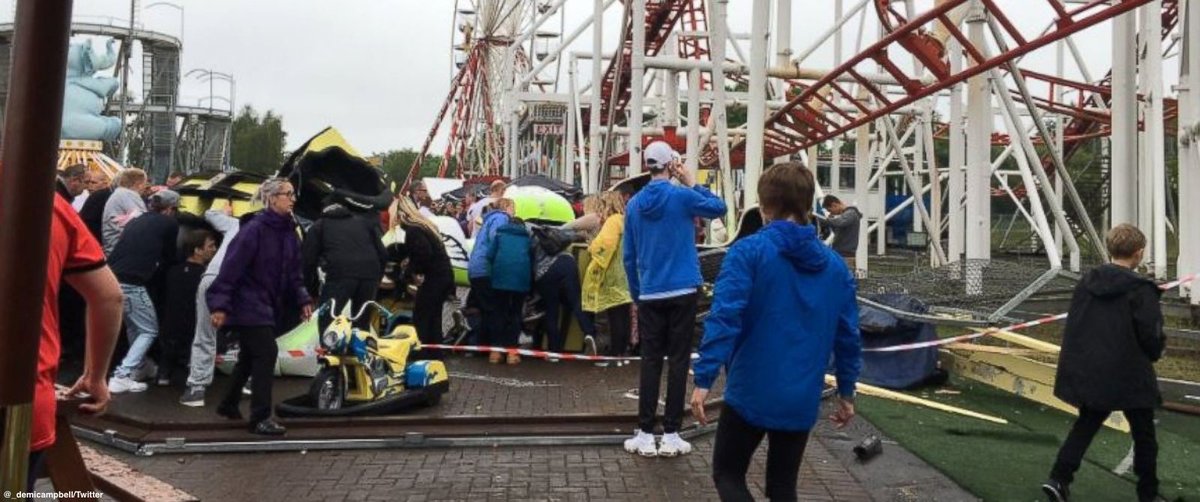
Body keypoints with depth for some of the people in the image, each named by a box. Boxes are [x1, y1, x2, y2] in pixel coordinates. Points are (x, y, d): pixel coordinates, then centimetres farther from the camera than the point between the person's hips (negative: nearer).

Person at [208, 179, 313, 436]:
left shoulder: (289, 232, 7)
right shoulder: (254, 230, -17)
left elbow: (294, 272, 12)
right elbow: (232, 267, -19)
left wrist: (302, 299, 2)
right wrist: (220, 304, -23)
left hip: (270, 306, 8)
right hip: (248, 304, -8)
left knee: (250, 357, 17)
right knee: (267, 354, -12)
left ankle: (229, 405, 35)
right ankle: (260, 418, -6)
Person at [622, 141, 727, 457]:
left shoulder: (634, 204, 5)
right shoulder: (682, 196, -7)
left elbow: (629, 255, 8)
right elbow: (718, 208, 9)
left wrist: (635, 293, 16)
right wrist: (692, 183, 12)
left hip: (649, 295, 3)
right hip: (682, 293, -3)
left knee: (650, 362, 7)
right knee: (678, 361, 3)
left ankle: (645, 434, 8)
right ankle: (671, 434, 6)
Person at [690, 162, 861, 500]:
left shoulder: (749, 252, -10)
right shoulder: (835, 265, 5)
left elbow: (724, 317, -20)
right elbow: (848, 336, 8)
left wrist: (704, 379, -18)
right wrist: (846, 392, 18)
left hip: (750, 393, -4)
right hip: (802, 400, 4)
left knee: (727, 474, 14)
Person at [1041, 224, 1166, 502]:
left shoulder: (1087, 281, 2)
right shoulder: (1141, 289, -16)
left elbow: (1074, 324, 7)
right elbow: (1151, 337, -15)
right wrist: (1155, 351, 8)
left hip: (1088, 372, 5)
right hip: (1130, 375, -5)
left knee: (1086, 424, 16)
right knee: (1143, 433, 14)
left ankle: (1059, 478, 3)